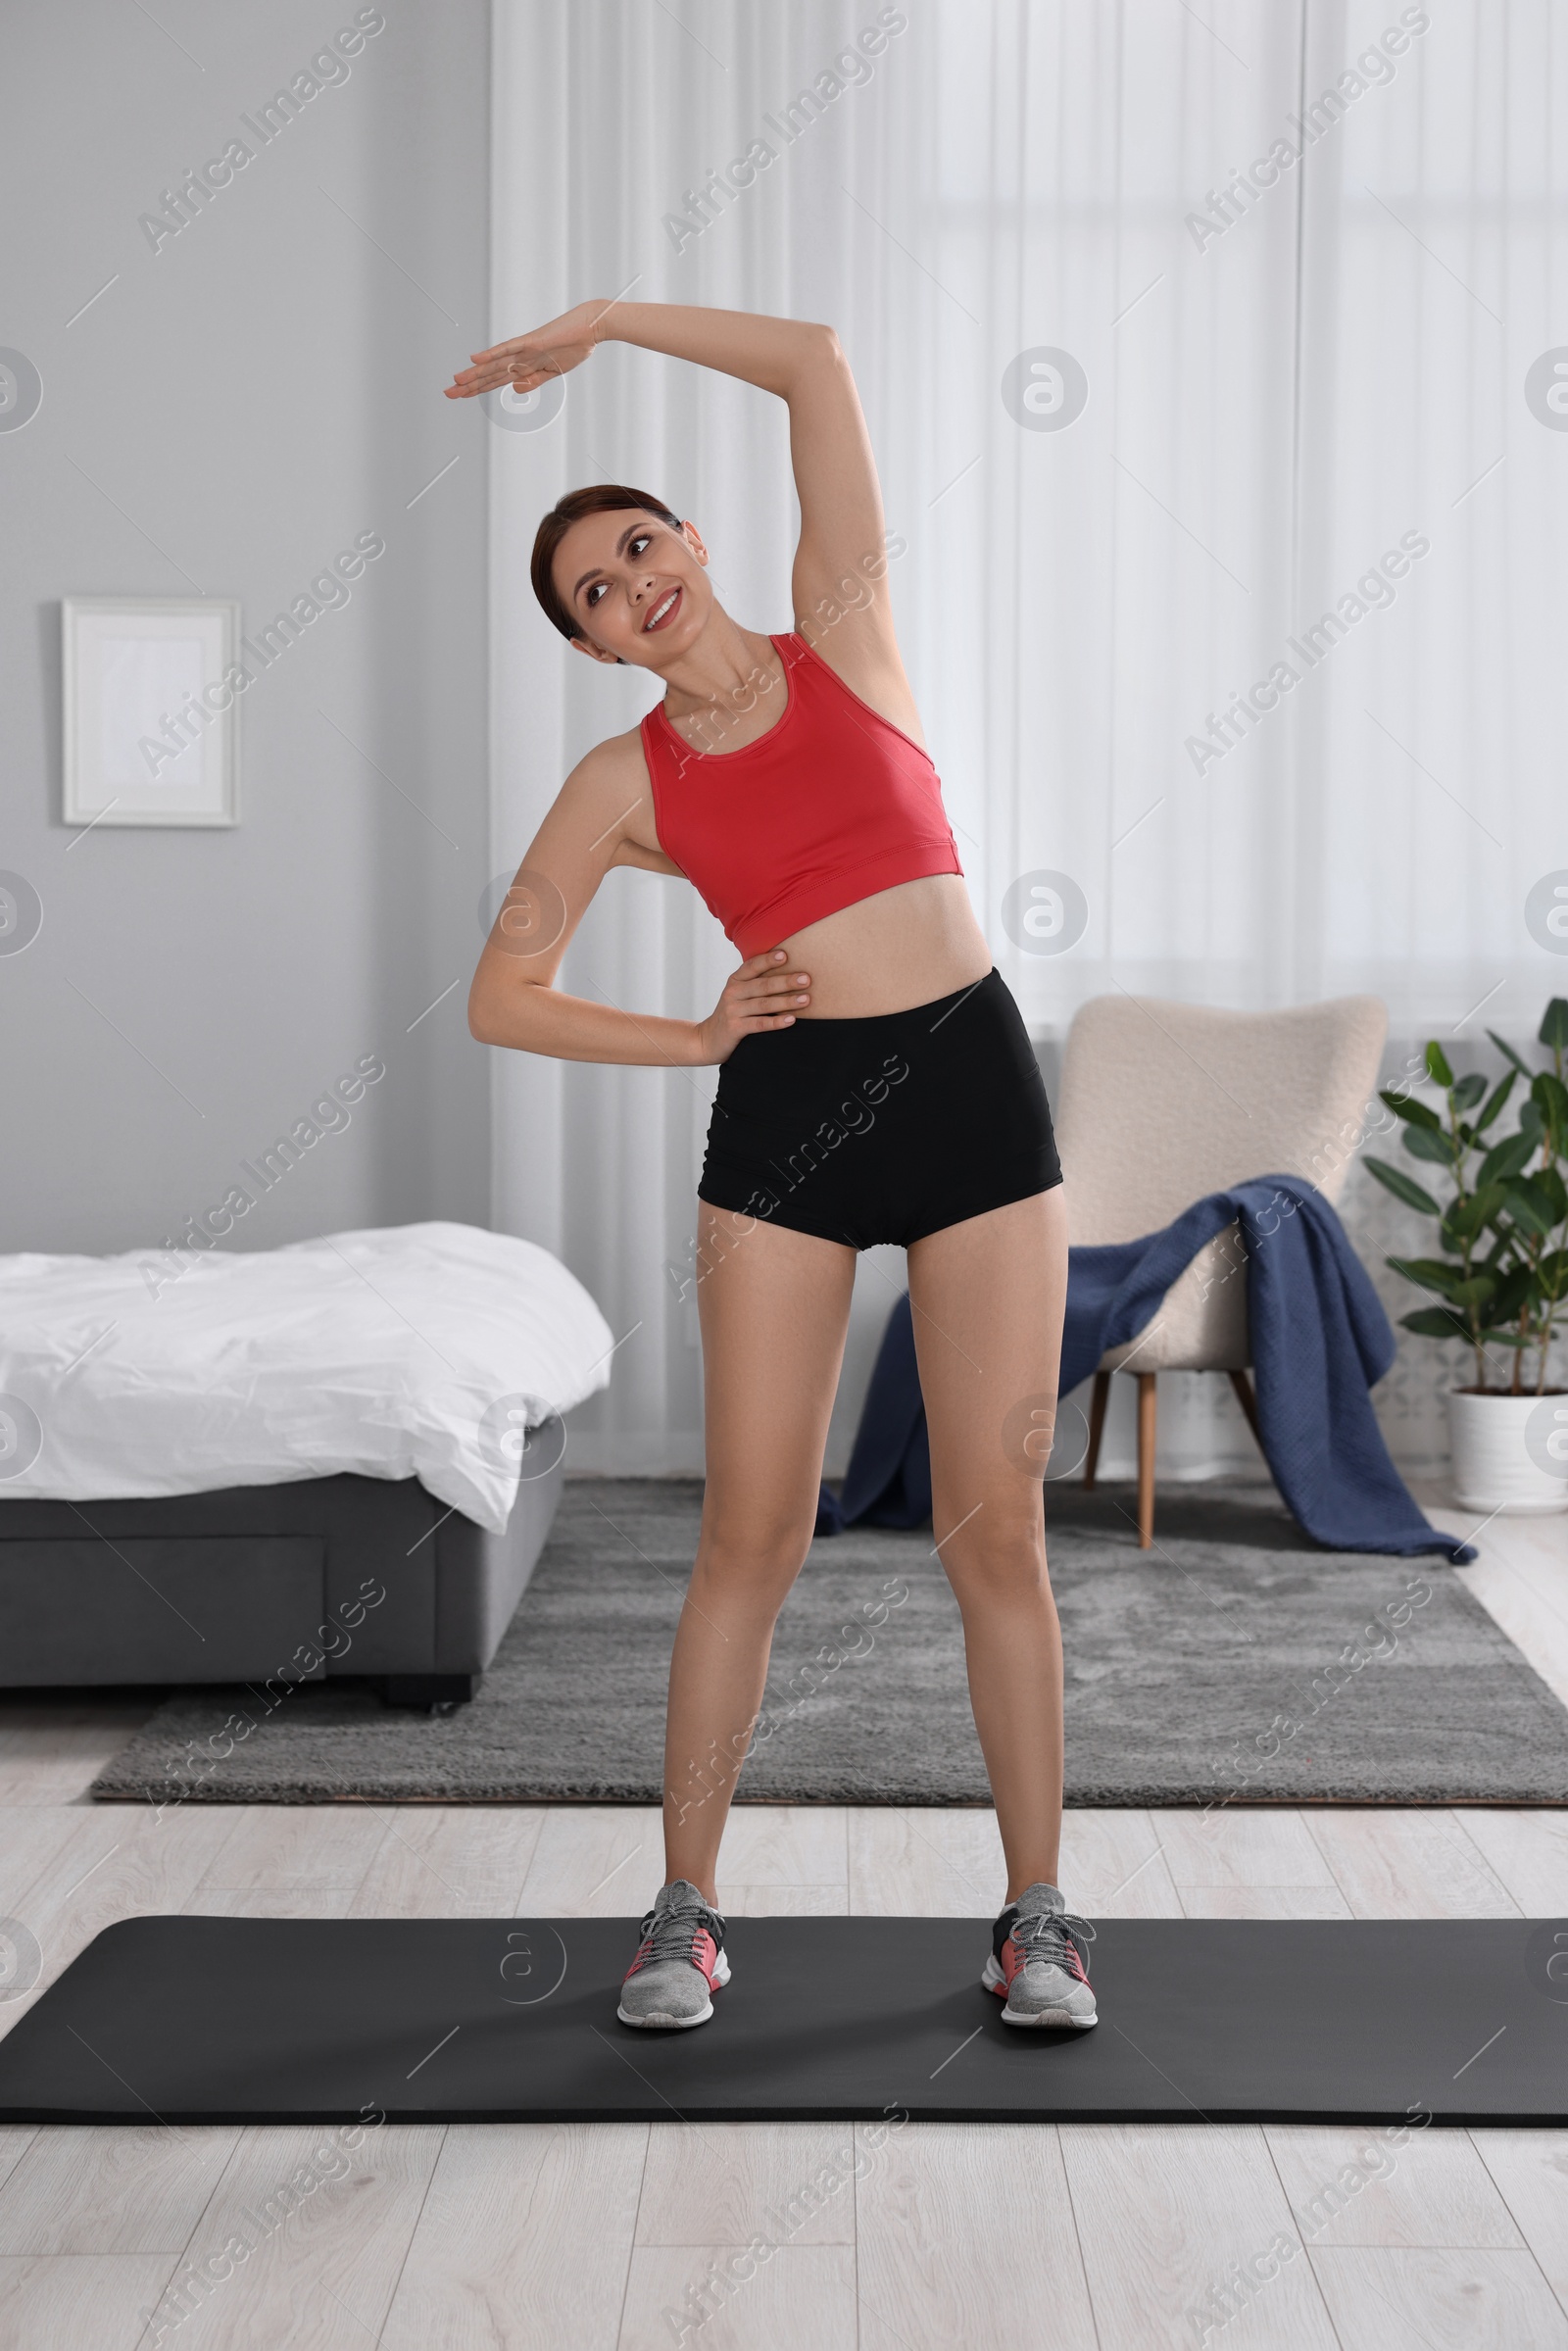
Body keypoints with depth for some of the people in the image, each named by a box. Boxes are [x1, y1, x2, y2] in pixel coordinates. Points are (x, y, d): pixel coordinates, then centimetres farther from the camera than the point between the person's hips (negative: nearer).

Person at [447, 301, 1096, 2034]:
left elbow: (816, 365, 2)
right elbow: (501, 999, 7)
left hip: (973, 1083, 0)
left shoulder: (844, 637, 8)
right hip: (784, 1117, 0)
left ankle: (1036, 1910, 13)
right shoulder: (625, 781, 7)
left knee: (995, 1525, 1)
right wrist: (694, 1040, 0)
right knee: (753, 1532, 2)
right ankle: (686, 1908, 15)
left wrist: (602, 321, 7)